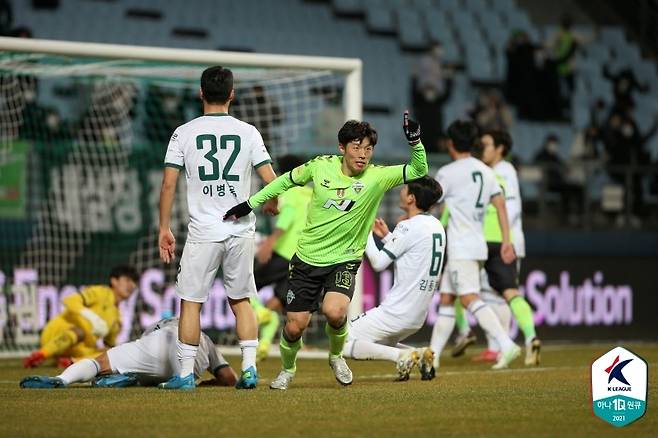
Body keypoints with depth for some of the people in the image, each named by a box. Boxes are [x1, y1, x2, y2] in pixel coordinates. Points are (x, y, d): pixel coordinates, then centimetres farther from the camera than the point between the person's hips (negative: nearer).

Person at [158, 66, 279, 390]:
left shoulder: (184, 133, -2)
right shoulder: (248, 132, 2)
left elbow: (168, 184, -5)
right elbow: (272, 182, -1)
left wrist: (164, 229, 3)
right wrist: (272, 203, 21)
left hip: (203, 233, -2)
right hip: (241, 231, 2)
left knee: (191, 302, 6)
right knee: (240, 300, 15)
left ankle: (186, 374, 5)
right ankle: (249, 367, 7)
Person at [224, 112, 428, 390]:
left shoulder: (377, 177, -11)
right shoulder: (321, 166, -7)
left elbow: (419, 171, -16)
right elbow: (287, 180, 10)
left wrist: (415, 142, -33)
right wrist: (250, 204, 12)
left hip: (345, 260, -2)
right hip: (307, 258, 2)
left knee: (334, 311, -29)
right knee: (295, 326, 1)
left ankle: (336, 356, 5)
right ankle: (288, 369, 35)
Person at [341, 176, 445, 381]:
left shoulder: (409, 227, -16)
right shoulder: (437, 226, 11)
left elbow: (378, 263, -13)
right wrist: (387, 236, 24)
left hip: (397, 312, -9)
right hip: (418, 317, 9)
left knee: (343, 343, -7)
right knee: (379, 345, 27)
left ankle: (401, 355, -18)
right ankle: (420, 356, 5)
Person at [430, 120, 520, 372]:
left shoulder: (448, 173, -7)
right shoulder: (485, 171, 13)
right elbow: (500, 204, 8)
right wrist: (506, 240, 8)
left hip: (461, 246, -9)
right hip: (478, 245, 9)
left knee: (469, 298, -17)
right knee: (446, 299, 13)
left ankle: (506, 345, -31)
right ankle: (433, 355, 16)